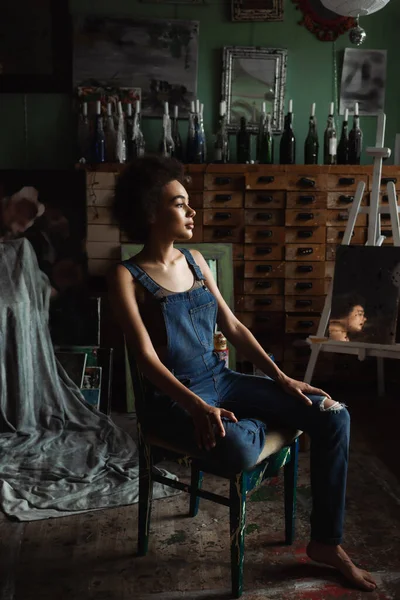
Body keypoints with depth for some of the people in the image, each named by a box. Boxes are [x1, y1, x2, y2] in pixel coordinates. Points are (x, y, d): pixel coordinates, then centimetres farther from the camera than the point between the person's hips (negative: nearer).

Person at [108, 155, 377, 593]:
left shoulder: (195, 260, 9)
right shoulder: (126, 277, -10)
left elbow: (232, 327, 10)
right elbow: (147, 359, -17)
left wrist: (280, 377, 1)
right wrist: (198, 407, -29)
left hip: (222, 380, 6)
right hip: (173, 397, -6)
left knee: (333, 416, -7)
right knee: (238, 451, -38)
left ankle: (326, 542, 6)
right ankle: (260, 427, 3)